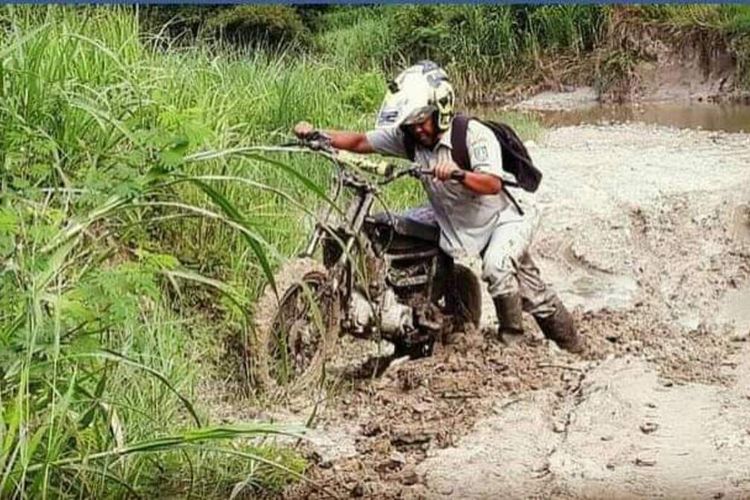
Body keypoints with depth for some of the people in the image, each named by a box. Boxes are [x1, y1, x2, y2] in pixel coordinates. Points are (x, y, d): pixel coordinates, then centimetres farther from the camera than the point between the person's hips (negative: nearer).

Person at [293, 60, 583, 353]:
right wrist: (314, 134, -23)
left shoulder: (474, 134, -25)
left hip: (503, 218, -7)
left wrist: (458, 174, -55)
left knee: (496, 266, -31)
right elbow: (360, 142, -10)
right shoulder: (407, 137, -9)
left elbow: (492, 184, -37)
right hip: (453, 220, 7)